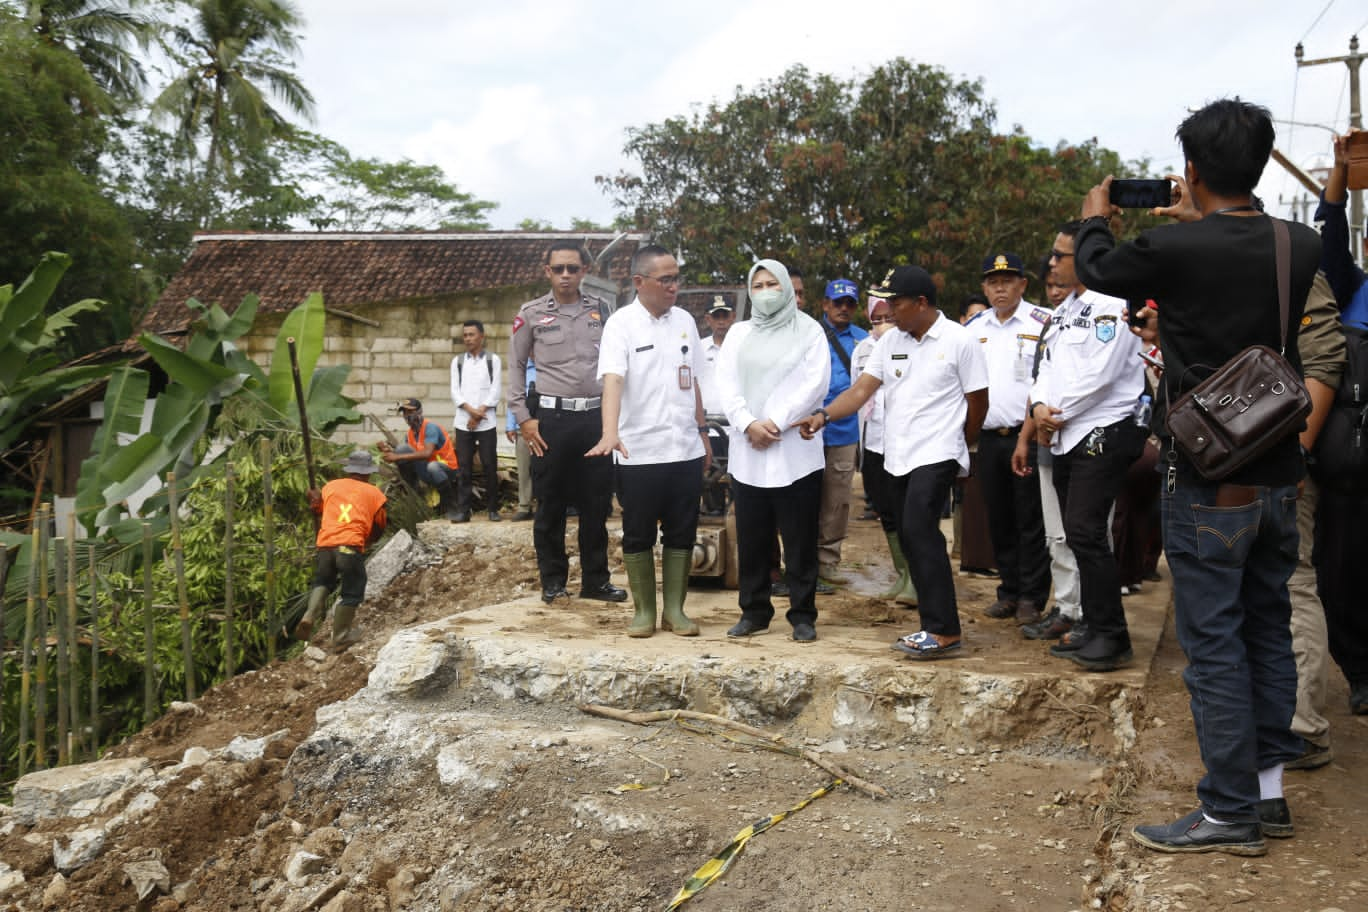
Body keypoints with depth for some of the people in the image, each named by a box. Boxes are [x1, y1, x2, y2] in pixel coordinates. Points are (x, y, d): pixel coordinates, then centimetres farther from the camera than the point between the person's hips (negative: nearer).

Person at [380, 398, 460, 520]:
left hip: (447, 469, -6)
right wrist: (391, 451, -13)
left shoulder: (430, 427, -18)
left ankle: (450, 506, -18)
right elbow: (409, 456, 5)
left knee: (432, 467, -42)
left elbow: (427, 453, -33)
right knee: (402, 448, -11)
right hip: (426, 473, 6)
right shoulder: (411, 432, 6)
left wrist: (398, 457, -33)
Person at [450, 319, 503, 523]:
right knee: (463, 467, 1)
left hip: (486, 423, -2)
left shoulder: (493, 360, 4)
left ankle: (492, 508, 7)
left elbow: (495, 391, -2)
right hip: (463, 422, 2)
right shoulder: (457, 361, 11)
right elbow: (455, 391, 4)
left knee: (490, 466, -1)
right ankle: (462, 510, 3)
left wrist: (479, 414, -10)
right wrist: (471, 411, -11)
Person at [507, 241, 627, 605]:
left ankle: (595, 580, 17)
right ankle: (552, 581, 15)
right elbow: (516, 367, 5)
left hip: (596, 416, 2)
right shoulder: (531, 313, 3)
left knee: (596, 503, 6)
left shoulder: (600, 310, 9)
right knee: (551, 504, 4)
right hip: (552, 417, -2)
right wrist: (523, 418, -2)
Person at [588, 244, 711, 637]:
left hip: (685, 450, 4)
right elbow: (612, 380, -22)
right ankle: (644, 611, 18)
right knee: (638, 536, 6)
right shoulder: (621, 324, -9)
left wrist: (702, 433, 16)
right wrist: (610, 432, -35)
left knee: (681, 533, 9)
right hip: (638, 453, -4)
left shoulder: (685, 321, 8)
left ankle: (674, 609, 20)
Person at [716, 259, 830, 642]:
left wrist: (776, 423, -13)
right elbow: (726, 382, 5)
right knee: (751, 539, 7)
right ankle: (754, 611, 17)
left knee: (800, 540, 0)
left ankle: (803, 615, 8)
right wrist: (748, 424, -11)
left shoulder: (809, 330, 5)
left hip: (796, 451, -3)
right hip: (747, 452, 3)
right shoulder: (739, 333, 15)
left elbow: (815, 382, -6)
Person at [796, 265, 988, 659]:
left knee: (919, 531, -19)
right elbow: (861, 390, 4)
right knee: (912, 538, 8)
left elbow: (978, 401, -1)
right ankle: (935, 625, 16)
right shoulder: (890, 341, 9)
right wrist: (823, 415, -11)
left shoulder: (959, 341, -7)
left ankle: (944, 631, -16)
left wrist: (961, 447, 8)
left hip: (936, 454, -7)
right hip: (898, 456, 7)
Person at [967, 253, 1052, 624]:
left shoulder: (1043, 323, -4)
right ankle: (1009, 592, 22)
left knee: (1031, 521, 0)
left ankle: (1031, 599, 8)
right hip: (989, 437, 5)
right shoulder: (972, 328, 12)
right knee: (999, 520, 12)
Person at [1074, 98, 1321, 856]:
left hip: (1207, 481, -6)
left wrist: (1095, 217, 23)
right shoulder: (1301, 247, -1)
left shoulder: (1174, 250, -17)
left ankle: (1231, 812, 7)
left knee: (1213, 643, 0)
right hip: (1278, 474, 6)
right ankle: (1269, 789, 25)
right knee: (1268, 629, 15)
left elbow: (1096, 270, 3)